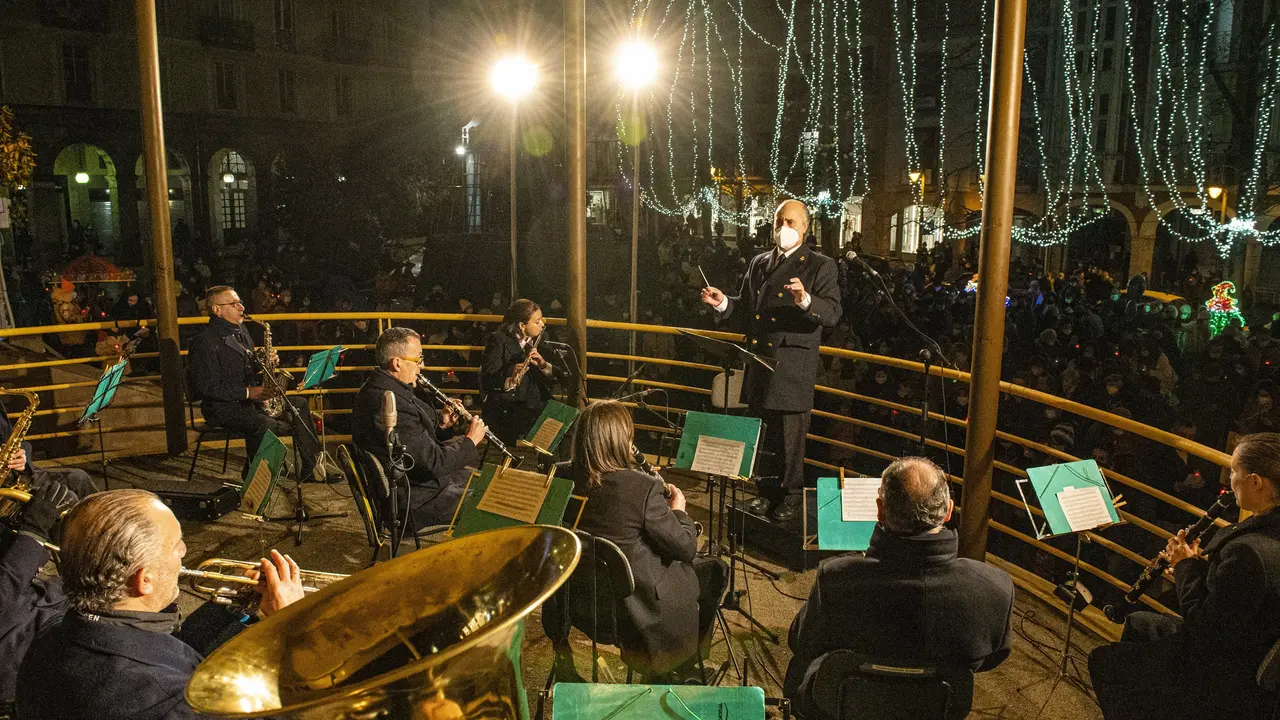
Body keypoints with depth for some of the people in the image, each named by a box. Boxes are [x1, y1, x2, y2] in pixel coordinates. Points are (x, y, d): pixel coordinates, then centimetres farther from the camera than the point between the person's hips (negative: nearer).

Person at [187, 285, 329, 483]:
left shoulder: (240, 331, 14)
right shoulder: (205, 342, -16)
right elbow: (208, 387, -21)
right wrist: (247, 392, -23)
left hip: (248, 399, 10)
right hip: (222, 407, -9)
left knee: (299, 404, 2)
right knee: (264, 424, -35)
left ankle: (311, 469, 3)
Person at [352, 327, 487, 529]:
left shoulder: (377, 388, 4)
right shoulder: (390, 402, -30)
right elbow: (434, 462, -27)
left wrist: (441, 424, -2)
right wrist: (470, 440, -12)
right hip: (411, 502, -10)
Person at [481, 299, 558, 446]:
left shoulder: (538, 340, 12)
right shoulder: (499, 340, -5)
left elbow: (555, 375, 7)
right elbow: (488, 381, -14)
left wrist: (544, 365, -14)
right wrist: (510, 379, -33)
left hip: (538, 406, 6)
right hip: (506, 410, -6)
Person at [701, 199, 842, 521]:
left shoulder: (821, 266, -3)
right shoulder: (759, 263, 15)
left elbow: (832, 314, -14)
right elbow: (747, 307, 22)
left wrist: (805, 300, -32)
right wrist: (724, 302, 2)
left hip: (793, 366, -5)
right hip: (759, 362, 6)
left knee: (790, 437, 1)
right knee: (763, 436, 14)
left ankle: (790, 496, 17)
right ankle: (768, 491, 28)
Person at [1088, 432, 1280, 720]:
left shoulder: (1248, 551, -36)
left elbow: (1203, 627, -27)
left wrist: (1186, 565, -16)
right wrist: (1201, 561, -3)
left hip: (1223, 683, -10)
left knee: (1102, 660, 4)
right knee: (1137, 623, 28)